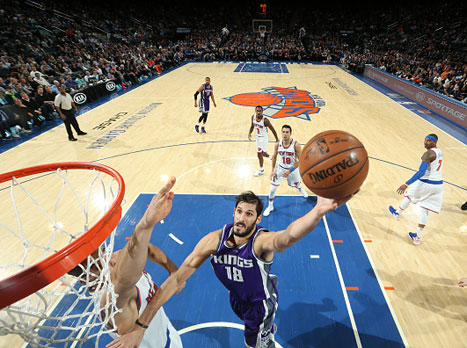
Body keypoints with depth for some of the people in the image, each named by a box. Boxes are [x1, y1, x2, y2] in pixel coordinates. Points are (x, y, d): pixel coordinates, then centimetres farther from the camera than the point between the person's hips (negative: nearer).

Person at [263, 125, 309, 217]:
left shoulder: (296, 145, -25)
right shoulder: (277, 144, -17)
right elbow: (274, 156, 0)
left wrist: (290, 170, -25)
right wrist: (273, 170, 0)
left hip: (292, 169, -1)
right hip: (280, 168, 1)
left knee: (297, 185, 25)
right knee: (272, 188, -2)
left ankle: (301, 189, 65)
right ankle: (270, 206, 21)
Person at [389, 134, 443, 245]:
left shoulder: (428, 153, -19)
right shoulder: (439, 152, 10)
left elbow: (421, 172, -29)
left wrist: (406, 184, -34)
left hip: (426, 184, -7)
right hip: (438, 185, 8)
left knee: (409, 195, 23)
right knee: (424, 210, 11)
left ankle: (397, 213, 44)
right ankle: (417, 237, 17)